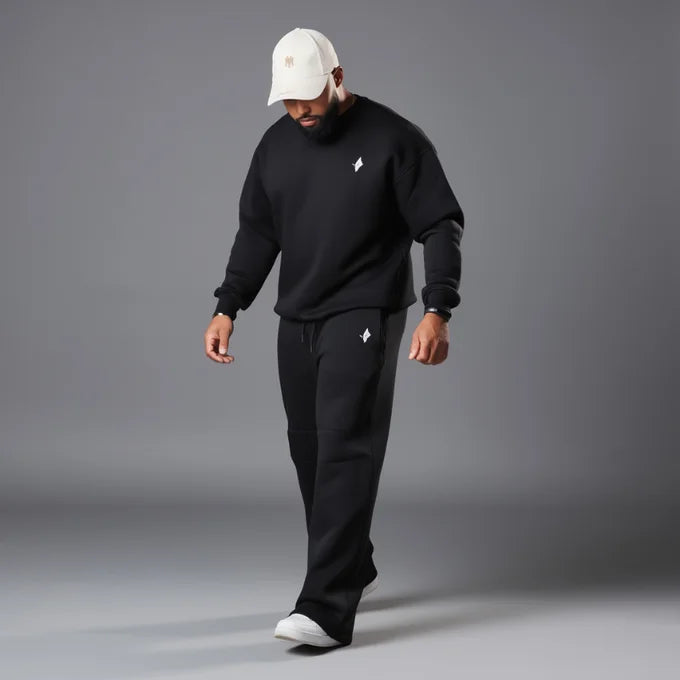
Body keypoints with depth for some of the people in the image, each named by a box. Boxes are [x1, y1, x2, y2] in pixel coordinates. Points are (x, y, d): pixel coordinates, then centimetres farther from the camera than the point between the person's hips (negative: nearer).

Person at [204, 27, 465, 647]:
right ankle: (354, 570, 30)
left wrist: (437, 312, -21)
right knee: (309, 450, 11)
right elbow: (257, 232, 14)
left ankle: (328, 609, -18)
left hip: (365, 316, -6)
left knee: (345, 448, -15)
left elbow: (440, 227, -10)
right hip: (297, 319, 7)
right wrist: (227, 308, 6)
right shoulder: (277, 144, 8)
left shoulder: (394, 139, -9)